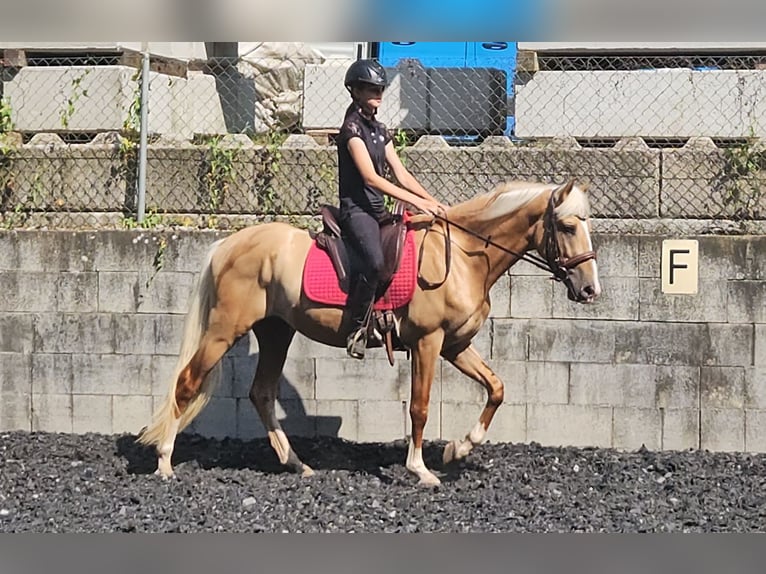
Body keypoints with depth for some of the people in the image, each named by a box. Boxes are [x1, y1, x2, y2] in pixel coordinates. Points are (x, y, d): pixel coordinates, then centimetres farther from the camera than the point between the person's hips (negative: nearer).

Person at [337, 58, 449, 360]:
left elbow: (401, 174, 15)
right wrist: (416, 201, -21)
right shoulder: (352, 127, -9)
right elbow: (371, 178, -18)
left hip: (378, 210, 10)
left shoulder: (379, 130, 17)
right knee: (375, 261, -33)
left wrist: (433, 202, 1)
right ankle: (357, 327, -22)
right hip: (357, 209, -10)